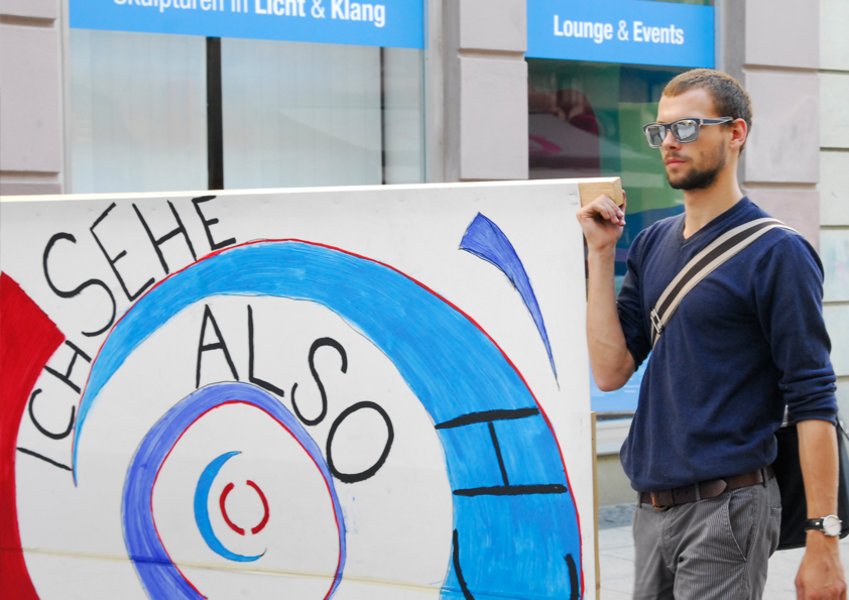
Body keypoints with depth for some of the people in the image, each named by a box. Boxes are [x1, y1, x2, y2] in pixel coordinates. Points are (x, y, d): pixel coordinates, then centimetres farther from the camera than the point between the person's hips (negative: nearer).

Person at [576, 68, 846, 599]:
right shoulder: (652, 245, 11)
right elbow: (611, 370, 4)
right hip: (653, 510, 7)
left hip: (725, 510, -7)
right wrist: (601, 253, 0)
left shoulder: (776, 252, -9)